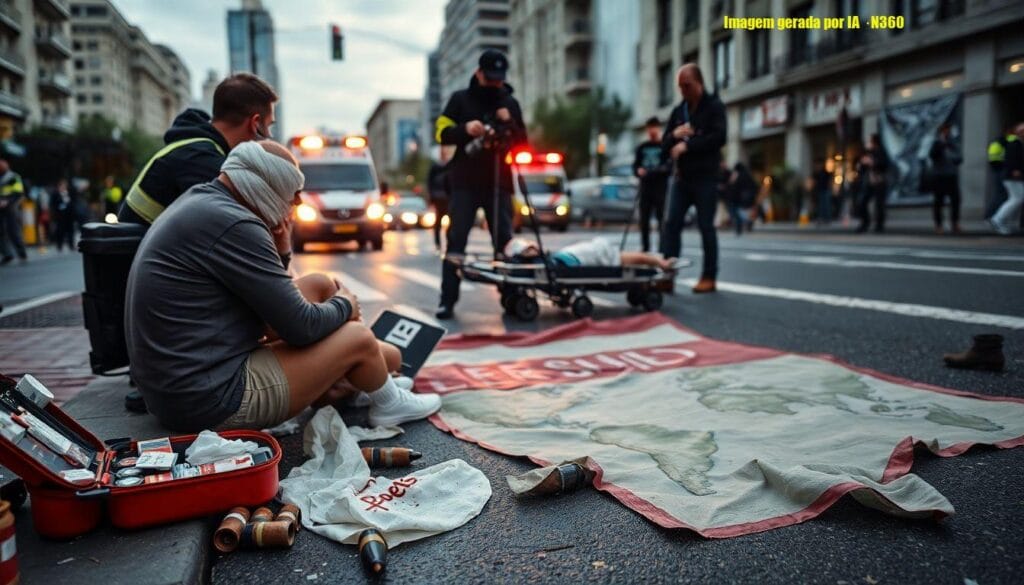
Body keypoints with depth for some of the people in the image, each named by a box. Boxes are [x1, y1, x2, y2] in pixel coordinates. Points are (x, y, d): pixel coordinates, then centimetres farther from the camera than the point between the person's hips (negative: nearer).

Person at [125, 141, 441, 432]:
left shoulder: (200, 200, 7)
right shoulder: (233, 225, -24)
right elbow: (302, 327, -19)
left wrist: (275, 250, 0)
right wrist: (345, 305, 1)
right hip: (210, 401, -10)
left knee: (319, 285, 13)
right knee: (359, 338, -3)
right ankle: (389, 403, 27)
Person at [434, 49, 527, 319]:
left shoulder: (510, 104, 13)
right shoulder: (460, 99, 7)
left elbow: (523, 143, 11)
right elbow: (442, 132, 1)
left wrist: (510, 124, -8)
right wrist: (464, 129, -19)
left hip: (499, 182, 2)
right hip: (465, 182, -2)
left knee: (504, 240, 2)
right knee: (456, 240, -5)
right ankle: (448, 300, -3)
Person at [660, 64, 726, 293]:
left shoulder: (714, 106, -1)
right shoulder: (678, 111, 15)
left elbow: (719, 137, -15)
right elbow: (665, 144, 14)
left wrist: (687, 145, -16)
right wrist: (675, 134, -8)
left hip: (705, 177, -5)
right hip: (682, 177, 5)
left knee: (706, 227, -1)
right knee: (672, 224, -3)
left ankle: (709, 277, 6)